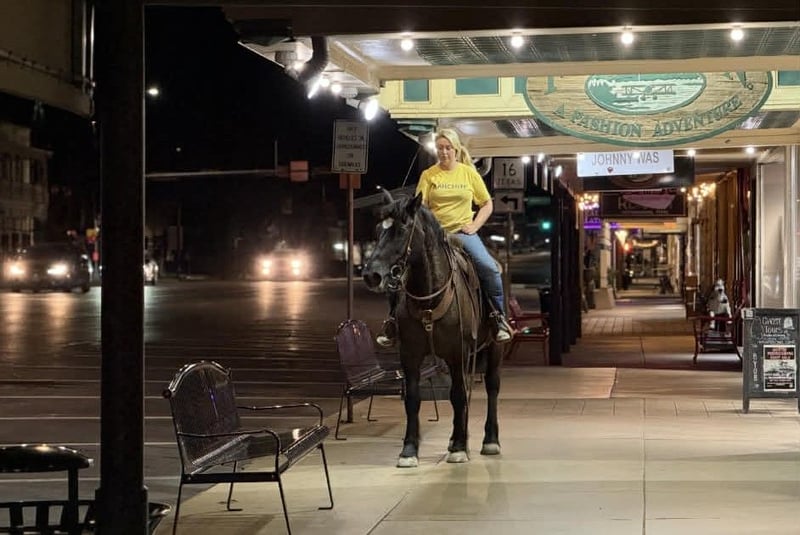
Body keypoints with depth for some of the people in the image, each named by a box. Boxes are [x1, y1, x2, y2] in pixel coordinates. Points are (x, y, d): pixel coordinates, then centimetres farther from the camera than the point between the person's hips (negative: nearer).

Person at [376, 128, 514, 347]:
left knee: (489, 267, -23)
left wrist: (475, 225, -2)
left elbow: (487, 204, 12)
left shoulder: (469, 173, 6)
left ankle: (499, 315, -6)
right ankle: (393, 317, 0)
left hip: (463, 232, 0)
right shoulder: (428, 175, 5)